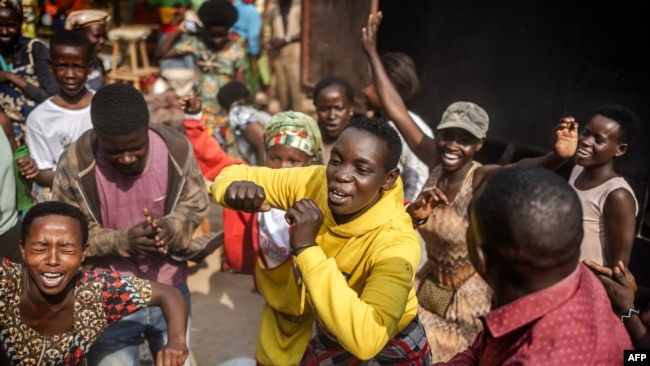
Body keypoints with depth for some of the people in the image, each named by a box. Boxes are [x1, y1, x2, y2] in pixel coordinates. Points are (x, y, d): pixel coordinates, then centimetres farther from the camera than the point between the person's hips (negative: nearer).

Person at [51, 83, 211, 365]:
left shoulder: (178, 149, -15)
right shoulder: (74, 164, -18)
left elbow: (196, 205, -2)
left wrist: (170, 228, -24)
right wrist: (122, 241, -27)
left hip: (170, 289, 2)